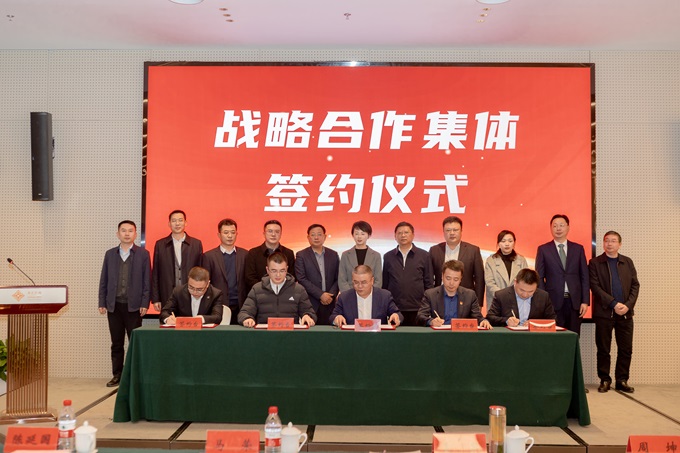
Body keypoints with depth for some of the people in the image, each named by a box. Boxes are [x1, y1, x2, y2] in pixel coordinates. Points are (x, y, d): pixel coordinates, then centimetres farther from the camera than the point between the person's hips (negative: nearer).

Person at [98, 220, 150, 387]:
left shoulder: (143, 254, 2)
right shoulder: (110, 254, 10)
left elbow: (147, 281, -1)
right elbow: (104, 280, 10)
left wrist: (145, 303, -7)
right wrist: (102, 303, 5)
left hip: (133, 306, -3)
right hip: (114, 305, 3)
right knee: (116, 343, 8)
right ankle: (117, 375, 16)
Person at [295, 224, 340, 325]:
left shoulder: (333, 255, 13)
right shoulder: (301, 255, 3)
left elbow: (338, 279, 11)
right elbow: (301, 279, -6)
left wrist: (331, 295, -6)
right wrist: (321, 295, -11)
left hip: (329, 304, 3)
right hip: (310, 304, -3)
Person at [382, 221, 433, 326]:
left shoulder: (424, 256, 6)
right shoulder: (388, 257, 9)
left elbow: (428, 283, 7)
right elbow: (384, 284, 11)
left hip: (417, 309, -1)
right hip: (394, 309, 1)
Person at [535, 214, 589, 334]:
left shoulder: (578, 248, 10)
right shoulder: (543, 249, 5)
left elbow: (584, 276, 9)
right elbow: (539, 278, 3)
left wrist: (585, 301, 1)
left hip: (574, 301, 2)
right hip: (554, 302, -2)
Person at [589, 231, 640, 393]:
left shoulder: (628, 262, 12)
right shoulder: (595, 263, 1)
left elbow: (635, 285, 7)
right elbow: (595, 286, -7)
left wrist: (628, 305, -8)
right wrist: (614, 304, -15)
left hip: (625, 313, 3)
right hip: (604, 313, -3)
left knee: (626, 349, 5)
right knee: (603, 349, 3)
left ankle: (622, 380, 16)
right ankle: (604, 380, 14)